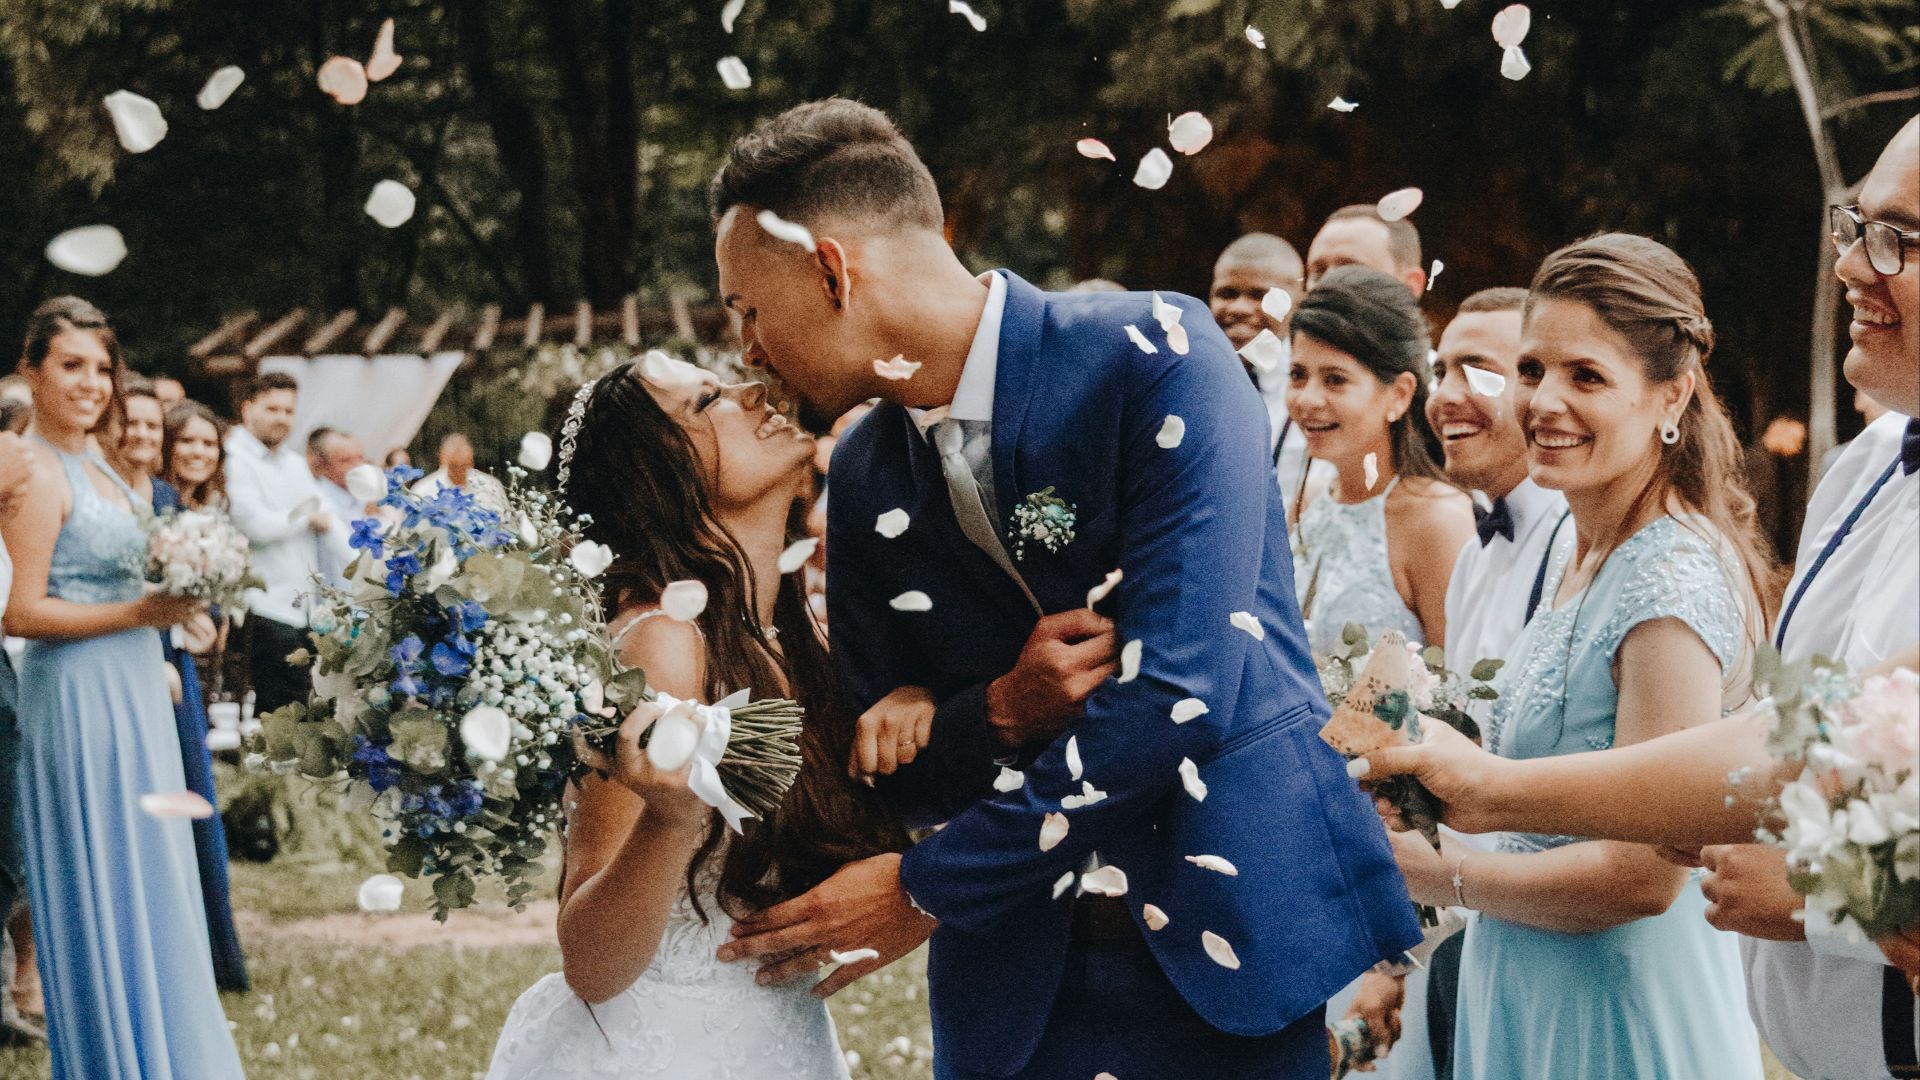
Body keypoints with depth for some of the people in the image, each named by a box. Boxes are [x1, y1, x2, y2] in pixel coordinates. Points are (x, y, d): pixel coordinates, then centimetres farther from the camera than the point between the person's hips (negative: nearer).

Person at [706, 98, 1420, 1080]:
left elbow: (1177, 693, -21)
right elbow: (891, 774, 9)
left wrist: (925, 887, -15)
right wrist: (1002, 712, -15)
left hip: (1235, 927, -4)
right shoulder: (865, 475, 5)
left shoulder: (1153, 359, -14)